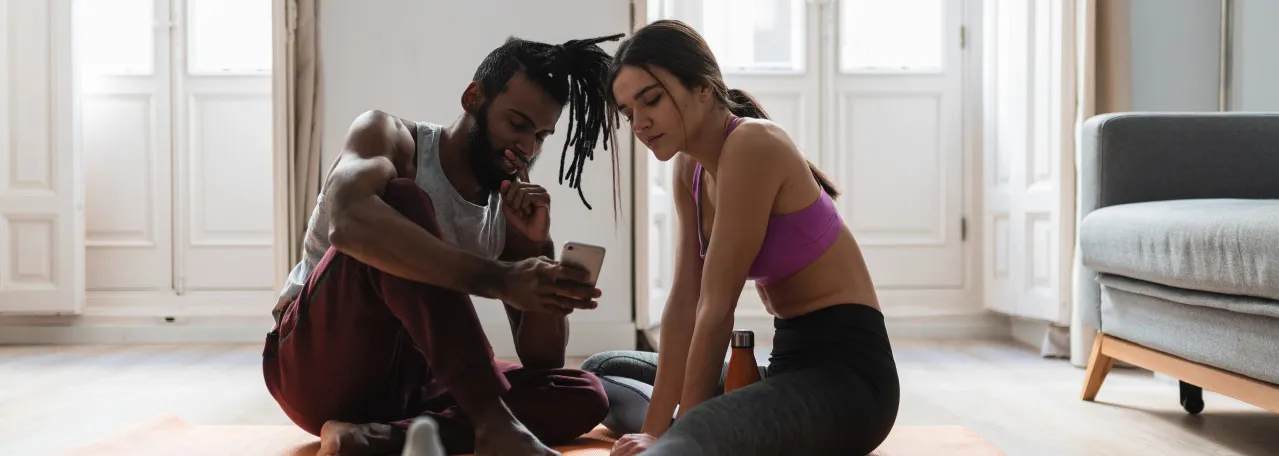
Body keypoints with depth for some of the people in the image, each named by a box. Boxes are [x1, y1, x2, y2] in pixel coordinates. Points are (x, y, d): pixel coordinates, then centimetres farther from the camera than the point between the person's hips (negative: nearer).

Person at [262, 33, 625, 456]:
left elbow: (543, 359, 1)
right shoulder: (388, 135, -8)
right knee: (403, 200, -27)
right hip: (316, 363, -5)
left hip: (405, 384, 6)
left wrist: (540, 247, -14)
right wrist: (498, 278, -42)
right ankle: (493, 421, -34)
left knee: (584, 396, -12)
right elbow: (347, 223, -34)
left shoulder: (512, 205, 5)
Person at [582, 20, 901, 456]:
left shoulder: (752, 144, -19)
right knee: (600, 371, 16)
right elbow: (684, 301, 3)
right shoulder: (690, 166, 8)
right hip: (790, 363, 10)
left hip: (846, 372, -10)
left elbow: (716, 307, -18)